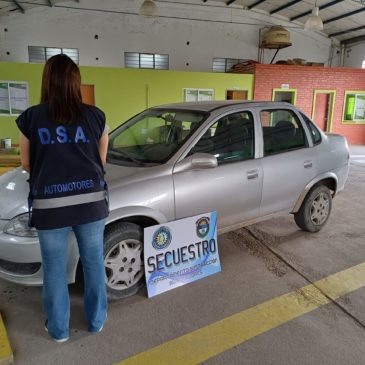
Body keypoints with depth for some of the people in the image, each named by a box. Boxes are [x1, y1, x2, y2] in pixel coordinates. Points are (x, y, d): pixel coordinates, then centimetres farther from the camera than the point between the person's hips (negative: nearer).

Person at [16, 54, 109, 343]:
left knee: (55, 268, 15)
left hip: (49, 205, -1)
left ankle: (58, 329, 33)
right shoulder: (95, 116, -1)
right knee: (94, 262, 17)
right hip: (91, 202, 1)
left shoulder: (30, 118, -2)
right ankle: (96, 320, 34)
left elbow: (27, 165, 8)